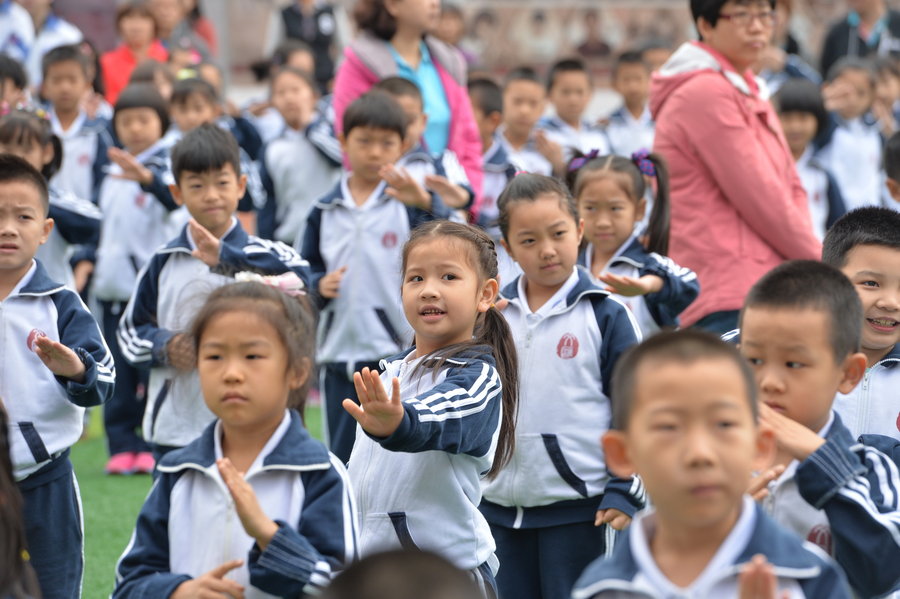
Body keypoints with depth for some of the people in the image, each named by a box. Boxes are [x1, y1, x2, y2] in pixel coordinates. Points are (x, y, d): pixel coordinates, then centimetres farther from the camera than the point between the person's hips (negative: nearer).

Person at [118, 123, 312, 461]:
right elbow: (130, 330, 15)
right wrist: (164, 347, -6)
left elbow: (298, 275, -24)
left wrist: (226, 256, -30)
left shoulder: (257, 255, -1)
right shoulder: (164, 262, 7)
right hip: (173, 429, 3)